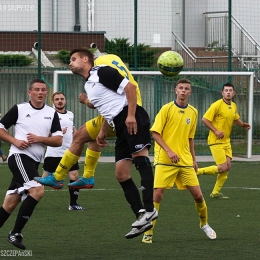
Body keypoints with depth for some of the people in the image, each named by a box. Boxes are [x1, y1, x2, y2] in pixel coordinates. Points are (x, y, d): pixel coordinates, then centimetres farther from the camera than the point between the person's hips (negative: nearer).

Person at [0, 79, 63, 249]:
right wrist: (14, 141, -11)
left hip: (34, 162, 5)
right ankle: (16, 233, -17)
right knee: (38, 190, -24)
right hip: (19, 156, -5)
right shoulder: (19, 109, 0)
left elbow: (59, 140, 3)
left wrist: (39, 139, -12)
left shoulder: (52, 113, 9)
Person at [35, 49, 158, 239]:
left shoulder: (102, 72, -3)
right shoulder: (88, 86, 25)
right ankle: (142, 218, 0)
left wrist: (131, 115, -19)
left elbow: (130, 87, -11)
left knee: (140, 157, -23)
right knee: (121, 173, 3)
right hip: (121, 127, 10)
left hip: (132, 119, -10)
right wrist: (103, 132, 22)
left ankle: (148, 209, -35)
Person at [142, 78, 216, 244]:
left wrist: (194, 159, 15)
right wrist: (169, 151, -17)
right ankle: (148, 233, -5)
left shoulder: (193, 112, 9)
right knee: (158, 194, -13)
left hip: (185, 161, 4)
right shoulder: (167, 109, -5)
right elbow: (155, 133, -7)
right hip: (165, 160, -4)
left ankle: (204, 224, 29)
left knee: (197, 194, 3)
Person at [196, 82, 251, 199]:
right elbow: (204, 119, -15)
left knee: (227, 167, 4)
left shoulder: (233, 106, 9)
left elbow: (236, 119, 26)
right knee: (223, 167, -13)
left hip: (226, 141, 8)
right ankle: (197, 171, 2)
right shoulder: (217, 105, -15)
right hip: (216, 141, -8)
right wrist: (216, 131, -20)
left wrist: (243, 124, 6)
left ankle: (216, 192, 14)